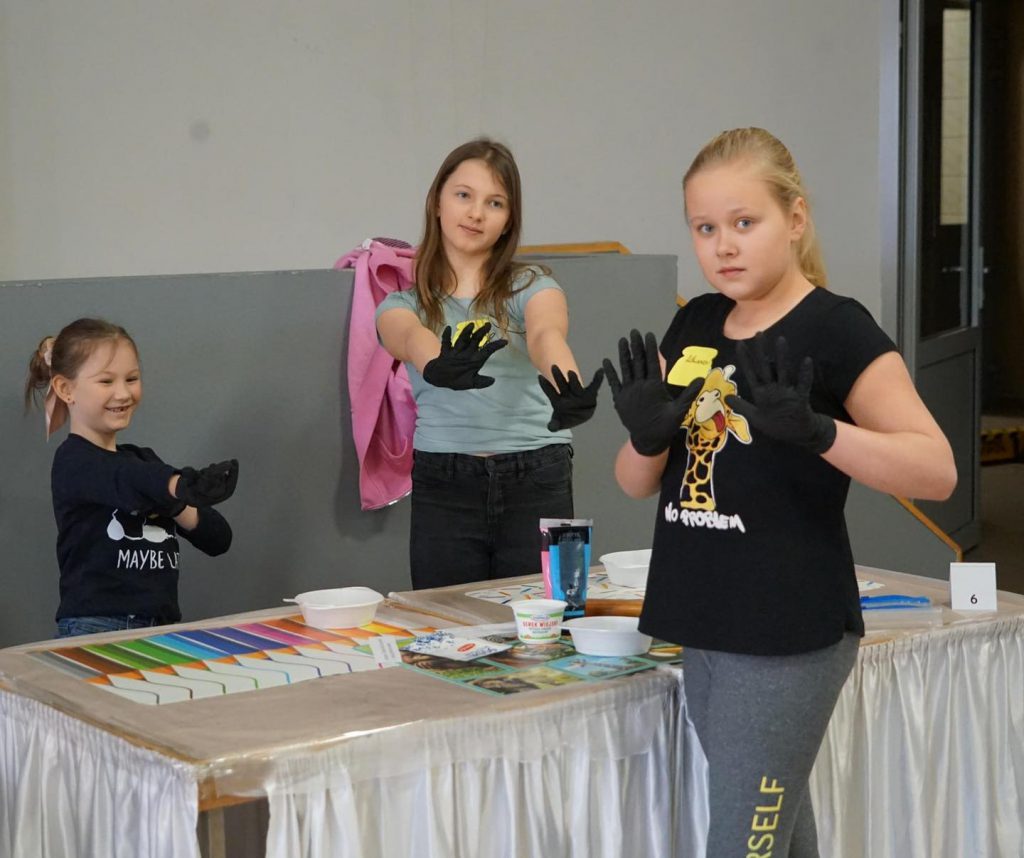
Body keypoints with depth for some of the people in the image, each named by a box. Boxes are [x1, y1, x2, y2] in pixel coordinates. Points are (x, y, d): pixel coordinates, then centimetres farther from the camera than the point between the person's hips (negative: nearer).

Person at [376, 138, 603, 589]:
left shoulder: (530, 286, 6)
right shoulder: (402, 303, 8)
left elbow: (545, 334, -18)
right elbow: (411, 339, -17)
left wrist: (566, 386, -41)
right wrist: (439, 366, -42)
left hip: (535, 483, 0)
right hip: (443, 488, 1)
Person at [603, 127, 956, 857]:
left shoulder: (837, 330, -11)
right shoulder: (692, 327, 9)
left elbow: (938, 471, -19)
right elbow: (638, 483, 13)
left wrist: (812, 429, -33)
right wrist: (647, 433, -10)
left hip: (791, 636, -7)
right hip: (706, 629, 7)